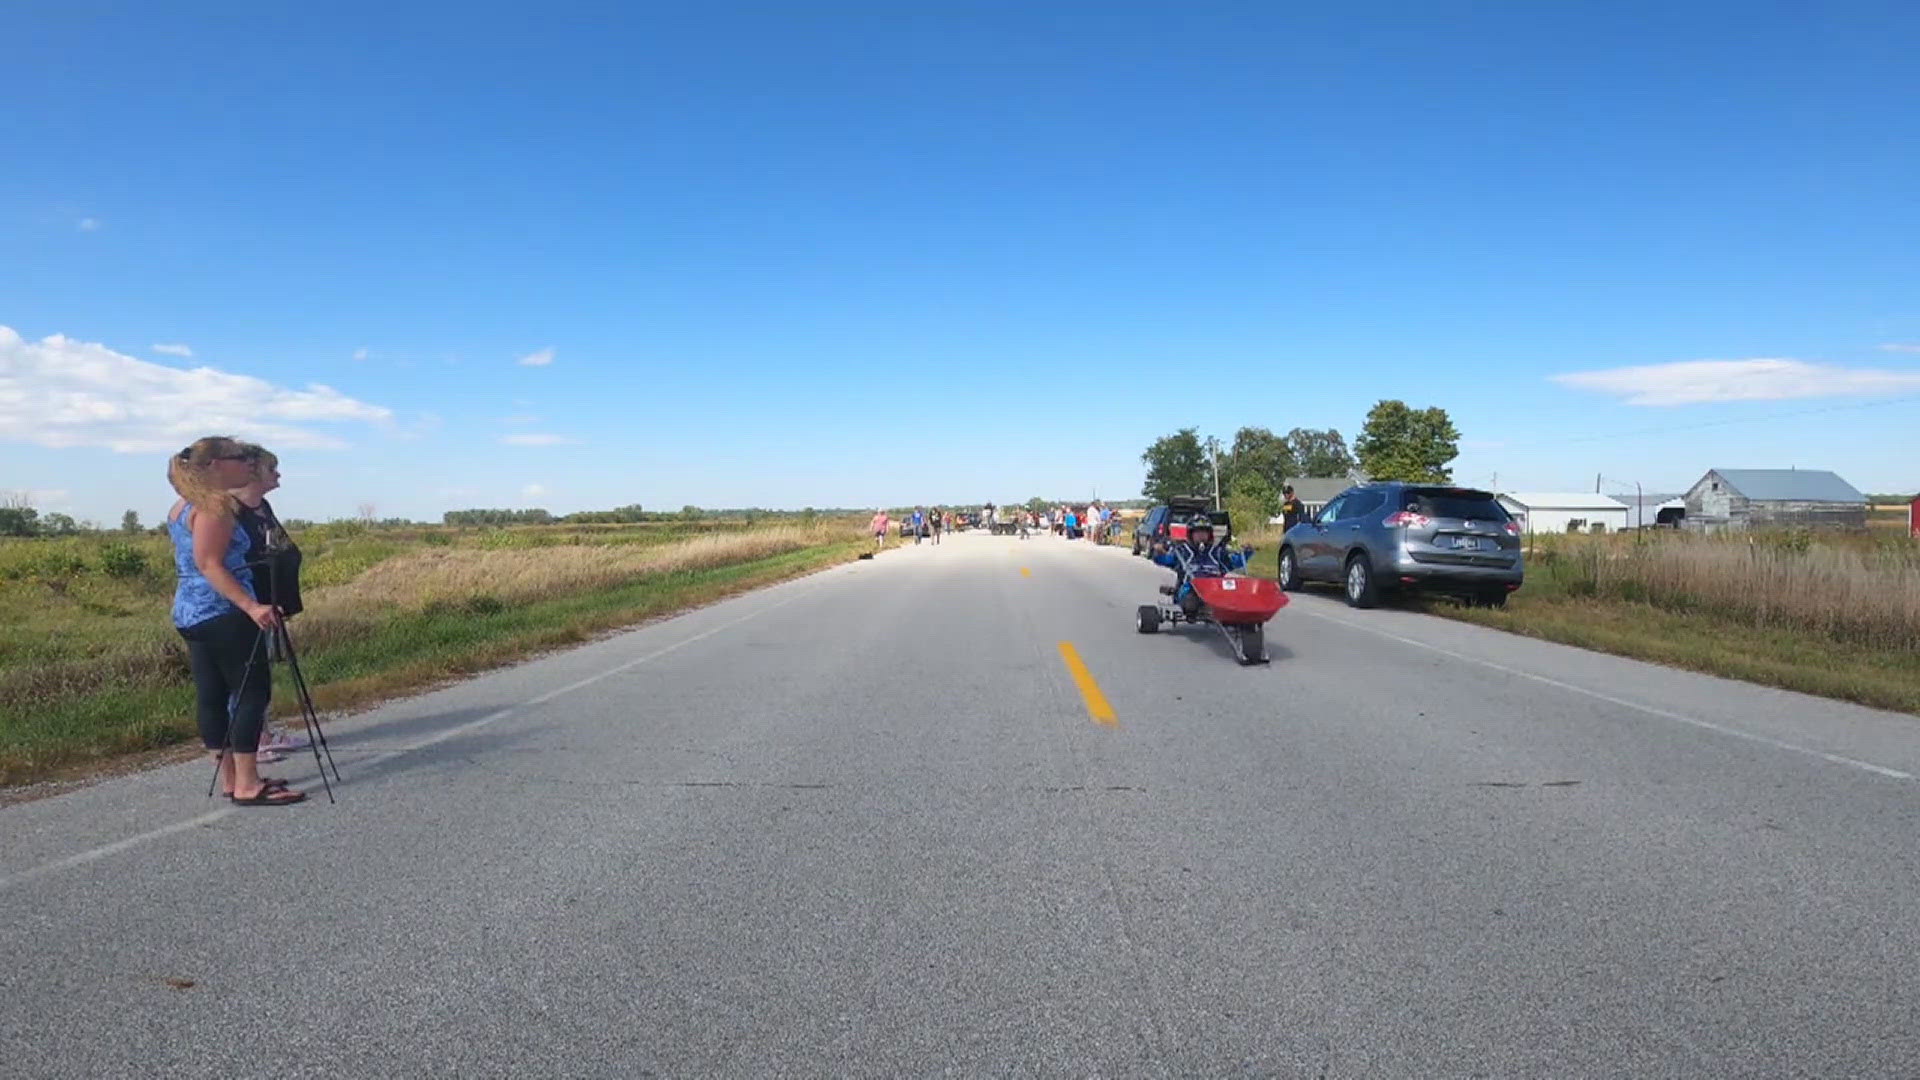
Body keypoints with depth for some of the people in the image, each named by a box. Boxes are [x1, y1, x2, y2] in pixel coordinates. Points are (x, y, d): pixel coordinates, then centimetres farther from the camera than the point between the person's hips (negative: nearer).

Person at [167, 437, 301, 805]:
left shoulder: (181, 507, 18)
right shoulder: (214, 505, -13)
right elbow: (210, 564, -21)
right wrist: (252, 606, -27)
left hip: (190, 613, 10)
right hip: (223, 614, -10)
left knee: (211, 695, 9)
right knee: (252, 692, -7)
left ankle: (230, 778, 14)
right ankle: (247, 785, -7)